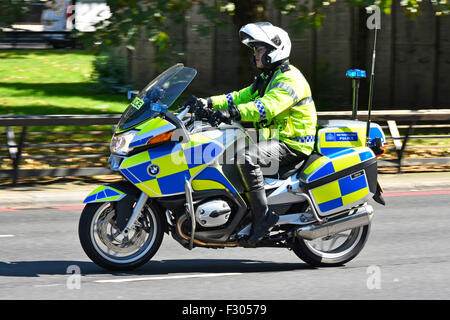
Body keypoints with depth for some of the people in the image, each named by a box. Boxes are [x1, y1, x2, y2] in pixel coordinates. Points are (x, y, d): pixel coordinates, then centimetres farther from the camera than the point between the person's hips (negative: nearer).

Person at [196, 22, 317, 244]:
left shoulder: (290, 80, -15)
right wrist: (209, 103, 3)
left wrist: (232, 113, -41)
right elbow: (241, 97, 18)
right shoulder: (266, 79, 19)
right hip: (275, 139, 11)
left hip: (292, 145, -11)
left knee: (247, 157, -32)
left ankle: (263, 215, -29)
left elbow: (268, 106, -31)